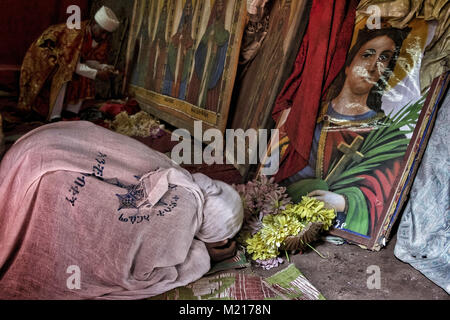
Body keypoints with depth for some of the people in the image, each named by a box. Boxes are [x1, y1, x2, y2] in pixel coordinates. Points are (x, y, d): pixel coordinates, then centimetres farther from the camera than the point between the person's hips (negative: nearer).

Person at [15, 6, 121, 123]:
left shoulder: (102, 39, -14)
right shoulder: (75, 33, -37)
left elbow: (91, 61, -7)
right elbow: (70, 63, -37)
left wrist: (105, 68, -27)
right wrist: (96, 74, -40)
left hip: (69, 55, 7)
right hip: (48, 52, -7)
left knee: (84, 78, -10)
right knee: (62, 75, -29)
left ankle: (71, 112, -3)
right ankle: (55, 117, -26)